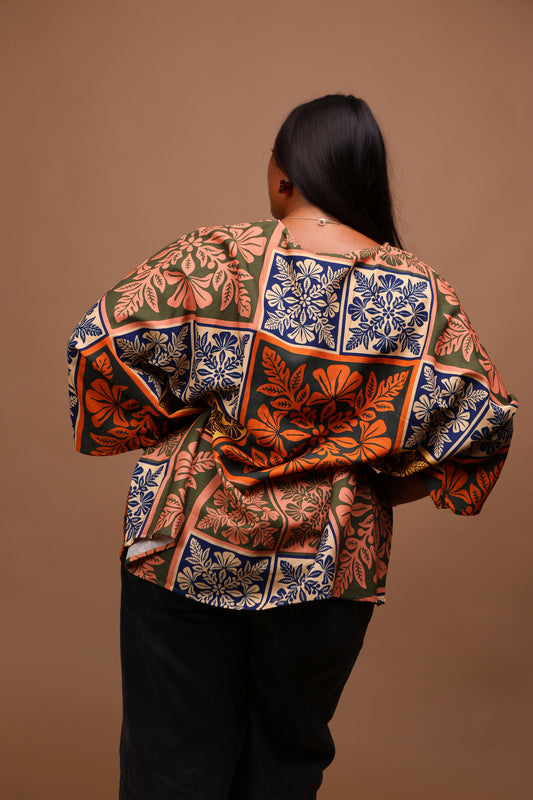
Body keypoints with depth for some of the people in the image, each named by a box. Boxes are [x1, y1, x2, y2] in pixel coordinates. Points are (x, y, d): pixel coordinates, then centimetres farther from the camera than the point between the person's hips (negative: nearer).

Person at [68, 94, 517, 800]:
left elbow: (104, 344, -13)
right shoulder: (422, 293, -5)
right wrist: (376, 488, 5)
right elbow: (483, 420, -4)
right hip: (333, 569, 3)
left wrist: (165, 433, 2)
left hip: (192, 550, -2)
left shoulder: (212, 258, -11)